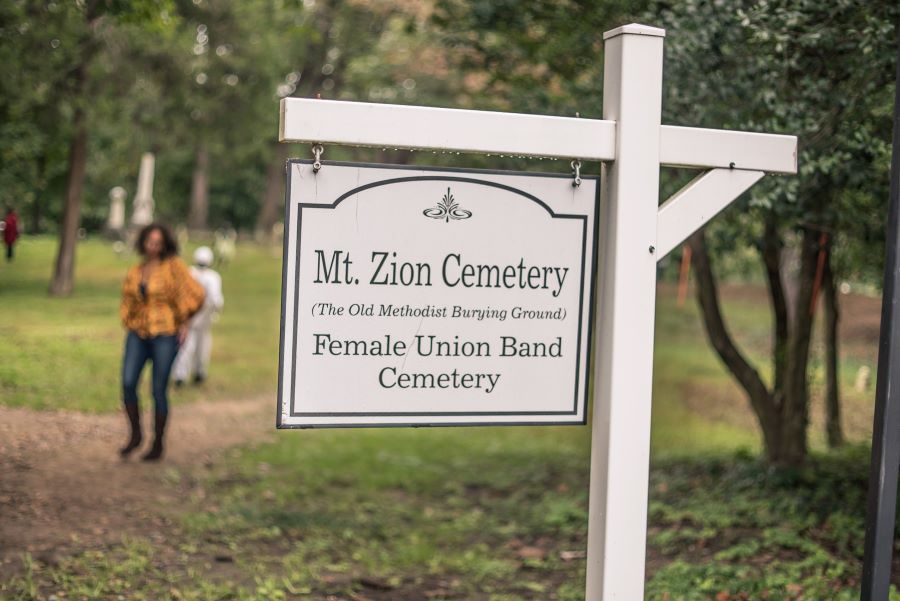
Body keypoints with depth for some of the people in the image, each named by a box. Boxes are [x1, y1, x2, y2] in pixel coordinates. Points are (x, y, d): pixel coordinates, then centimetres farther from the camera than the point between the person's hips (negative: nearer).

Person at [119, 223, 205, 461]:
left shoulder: (173, 266, -4)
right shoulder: (134, 272, 13)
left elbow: (195, 294, -7)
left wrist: (184, 322, -4)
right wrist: (131, 326, 10)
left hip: (165, 334, -4)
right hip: (138, 334, 4)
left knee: (158, 390, -2)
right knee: (128, 383, -10)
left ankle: (157, 445, 11)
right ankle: (135, 435, 8)